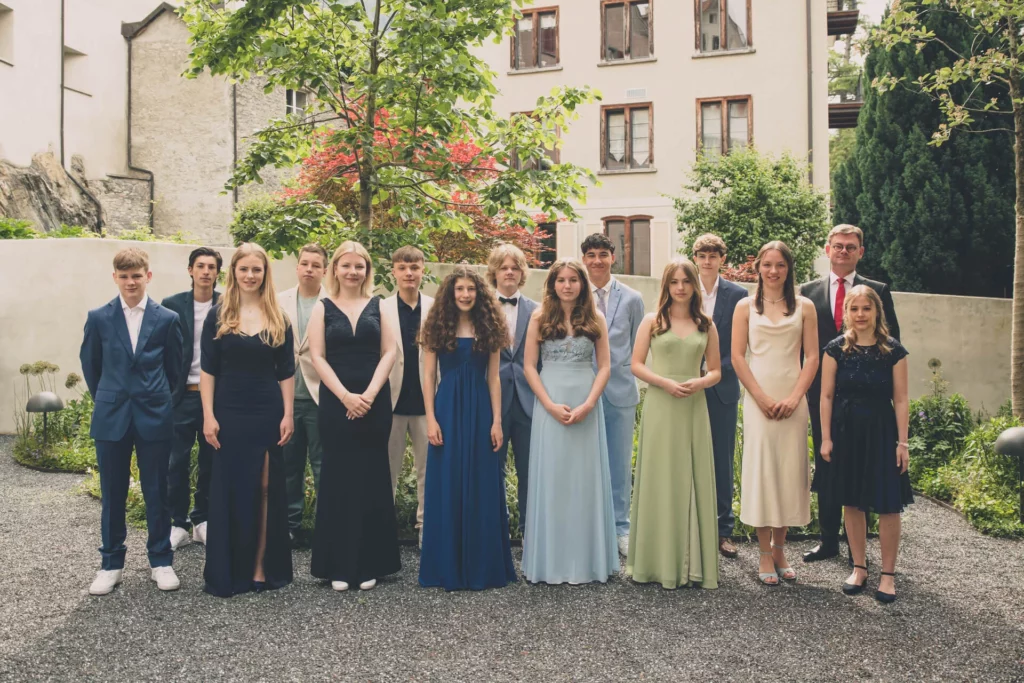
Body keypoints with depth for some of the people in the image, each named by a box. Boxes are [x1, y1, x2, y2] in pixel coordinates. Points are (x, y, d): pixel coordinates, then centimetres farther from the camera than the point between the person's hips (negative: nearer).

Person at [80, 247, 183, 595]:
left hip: (154, 416, -1)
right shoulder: (99, 318, 1)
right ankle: (111, 563, 23)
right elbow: (90, 364, 12)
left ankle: (161, 561, 20)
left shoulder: (167, 319, -1)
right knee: (112, 494, 9)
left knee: (156, 492, 7)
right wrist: (105, 399, 14)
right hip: (111, 418, 1)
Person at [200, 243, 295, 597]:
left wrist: (288, 415, -1)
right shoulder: (218, 315, 1)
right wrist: (208, 415, -7)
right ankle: (226, 572, 15)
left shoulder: (278, 319, 4)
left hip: (268, 413, 1)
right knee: (229, 489, 4)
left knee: (266, 488, 4)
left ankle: (262, 566, 14)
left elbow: (286, 372, 5)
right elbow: (208, 370, 0)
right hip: (229, 412, -1)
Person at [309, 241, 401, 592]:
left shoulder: (379, 306, 8)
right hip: (336, 402, 0)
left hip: (375, 402, 1)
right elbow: (318, 357, -1)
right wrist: (346, 396, -12)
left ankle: (370, 563, 13)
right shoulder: (323, 308, 6)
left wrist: (369, 394, -11)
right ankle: (339, 565, 11)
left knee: (372, 479, 4)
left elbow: (389, 352, 1)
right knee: (338, 479, 2)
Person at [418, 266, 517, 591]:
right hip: (447, 409, -1)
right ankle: (447, 566, 15)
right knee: (447, 487, 3)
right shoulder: (438, 326, 3)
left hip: (480, 411, 1)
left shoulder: (489, 327, 6)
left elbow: (493, 378, 5)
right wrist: (431, 419, -7)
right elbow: (429, 376, 1)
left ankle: (482, 565, 18)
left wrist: (496, 421, -2)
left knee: (482, 487, 5)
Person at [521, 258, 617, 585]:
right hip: (549, 403, -1)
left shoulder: (595, 319, 5)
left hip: (586, 404, 1)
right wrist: (551, 405, -10)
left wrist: (587, 405, -10)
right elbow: (529, 366, 0)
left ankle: (587, 558, 17)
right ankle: (551, 560, 14)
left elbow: (605, 366, 3)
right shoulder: (540, 318, 3)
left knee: (586, 478, 5)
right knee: (551, 478, 3)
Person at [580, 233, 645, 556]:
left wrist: (628, 378, 4)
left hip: (620, 390, 1)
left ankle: (620, 529, 19)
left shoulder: (632, 299, 6)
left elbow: (638, 348, 12)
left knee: (620, 463, 7)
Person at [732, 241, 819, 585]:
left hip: (793, 400, 1)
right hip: (758, 399, -1)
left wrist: (794, 398, -9)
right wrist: (762, 398, -8)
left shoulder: (804, 307, 7)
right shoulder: (745, 307, 5)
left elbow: (812, 357, 3)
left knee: (790, 470, 4)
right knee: (760, 470, -2)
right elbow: (737, 356, 0)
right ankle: (765, 556, 7)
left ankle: (780, 549, 17)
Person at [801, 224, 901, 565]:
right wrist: (807, 383, -2)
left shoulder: (878, 291, 5)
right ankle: (828, 540, 19)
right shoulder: (809, 292, 8)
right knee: (825, 466, 8)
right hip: (822, 392, 2)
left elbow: (891, 341, 3)